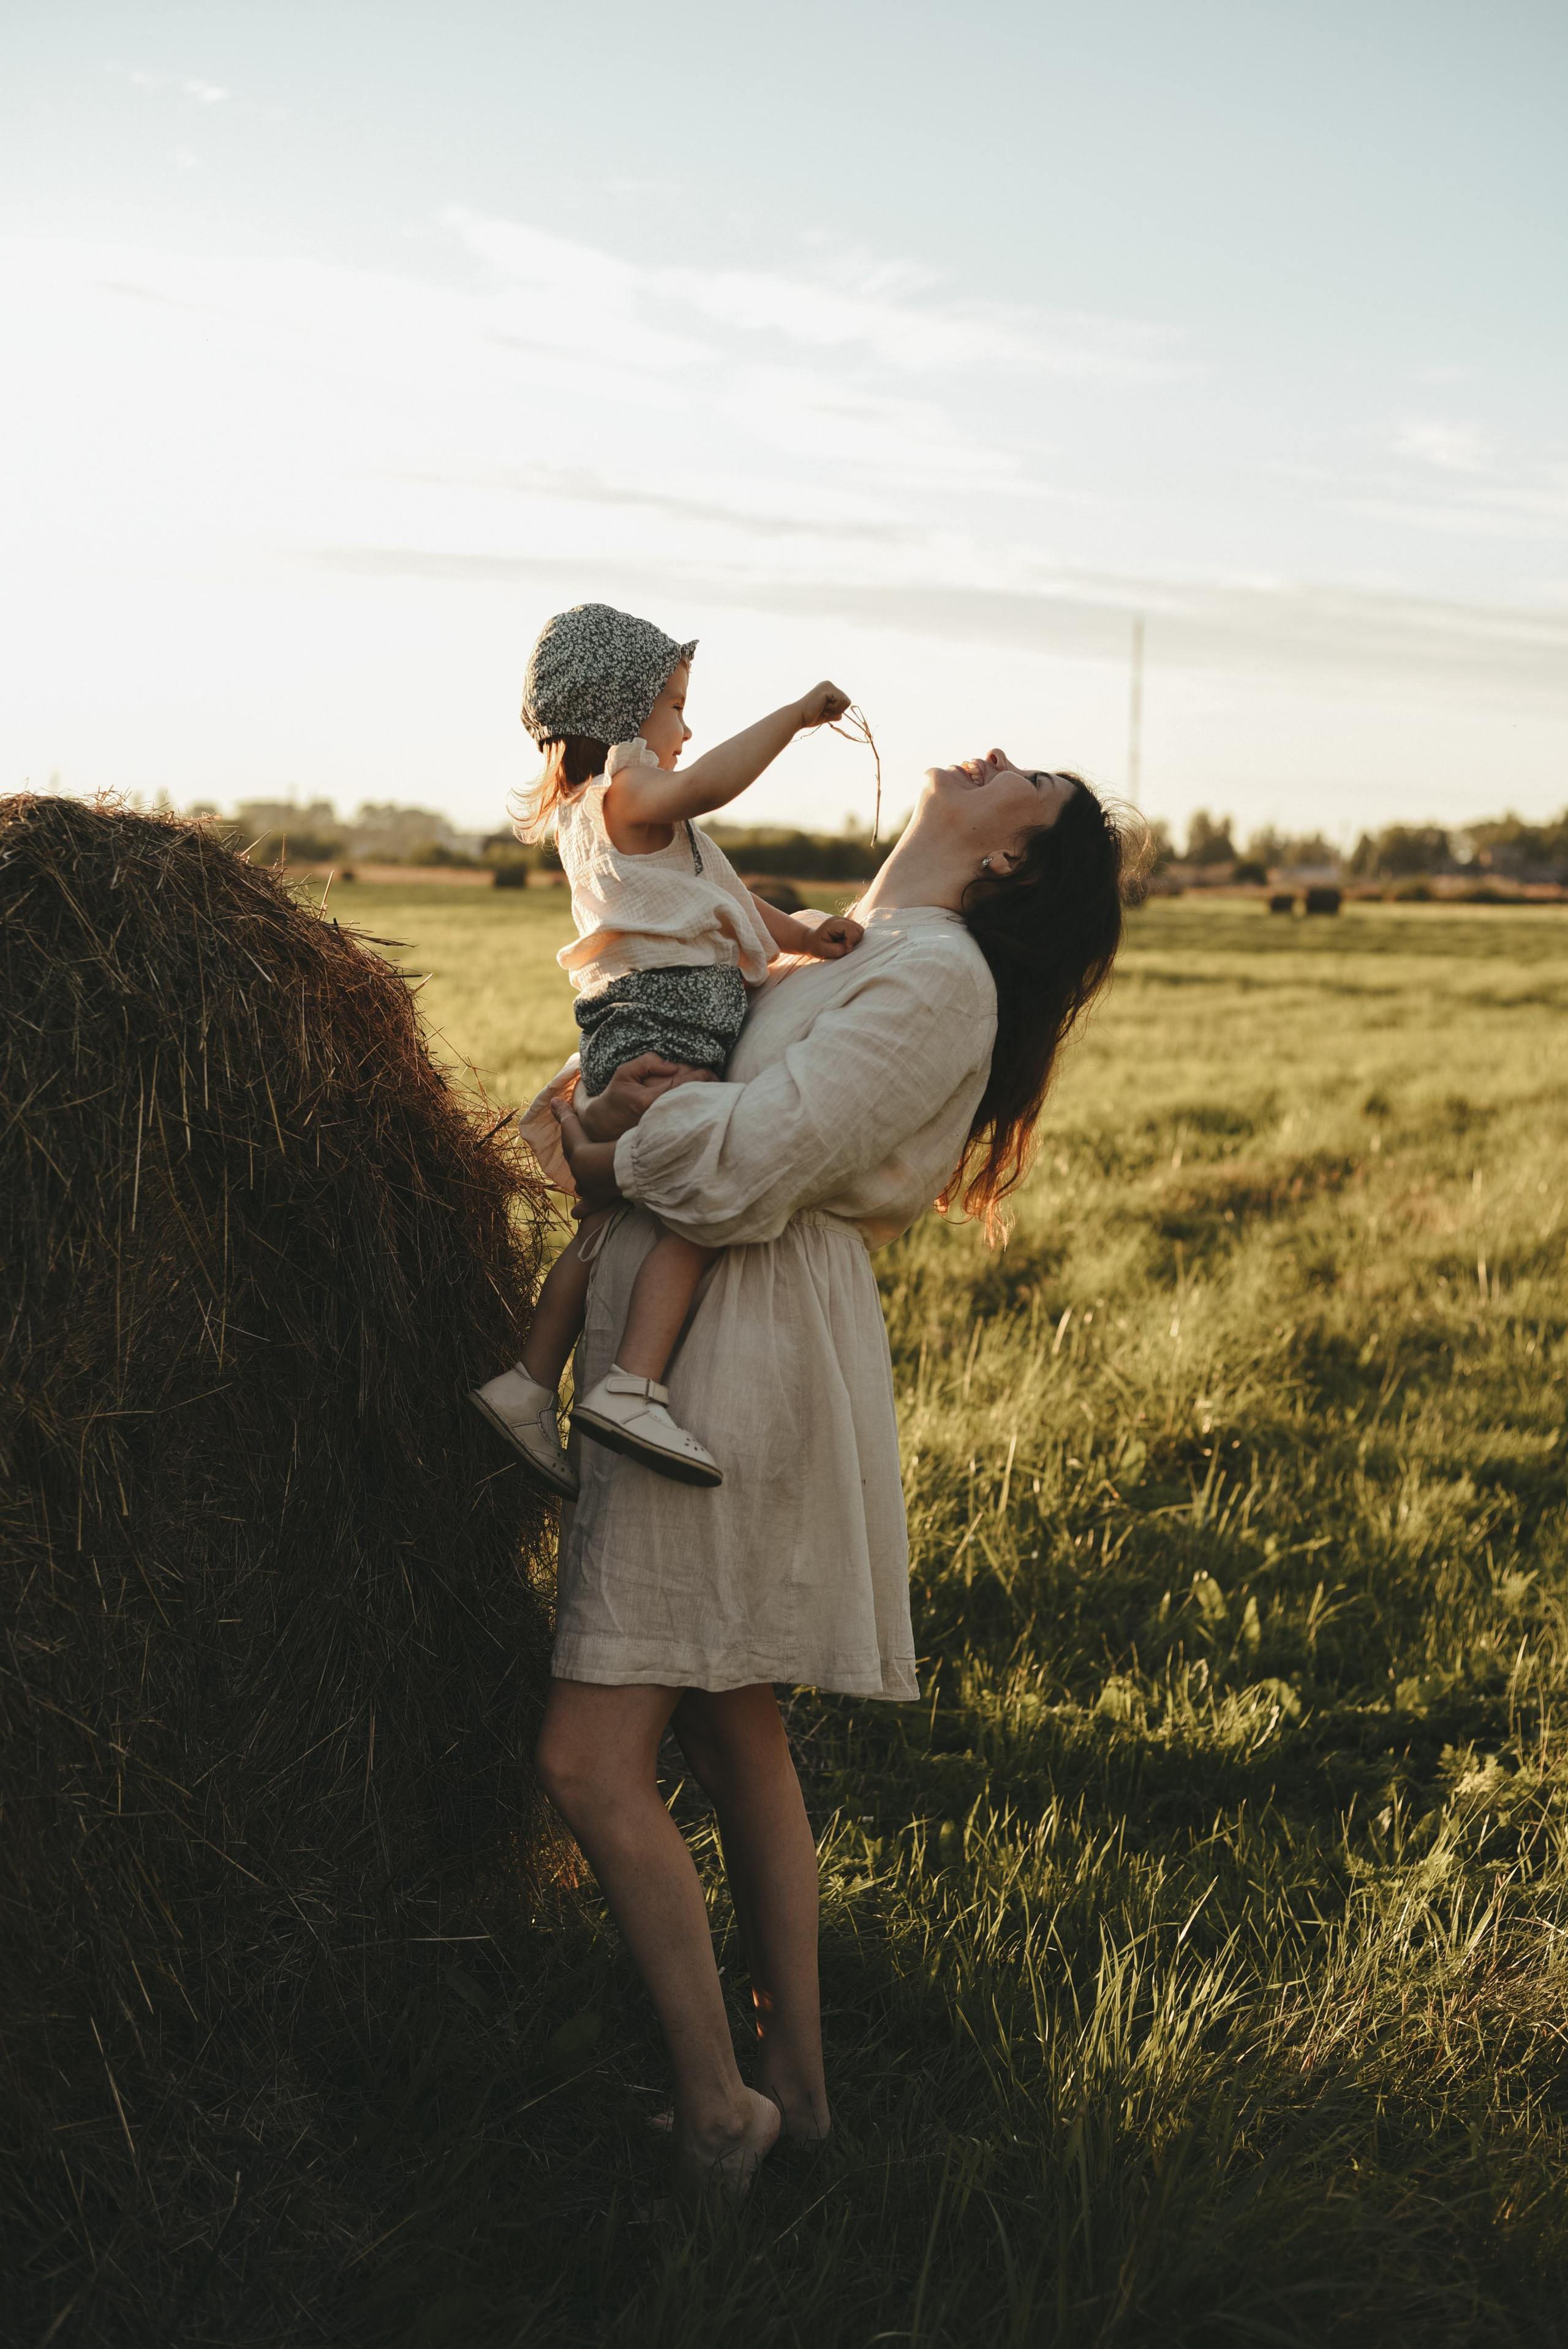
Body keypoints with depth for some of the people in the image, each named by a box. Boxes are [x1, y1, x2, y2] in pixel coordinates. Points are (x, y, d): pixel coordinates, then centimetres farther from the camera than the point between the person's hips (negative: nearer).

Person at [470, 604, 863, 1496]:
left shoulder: (596, 809, 30)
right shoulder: (625, 792, -2)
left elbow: (723, 898, 30)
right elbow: (705, 786, -26)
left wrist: (803, 936, 15)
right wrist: (793, 716, -16)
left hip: (638, 1027, 11)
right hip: (660, 1026, -11)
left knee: (611, 1221, 10)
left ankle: (531, 1385, 10)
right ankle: (632, 1385, -26)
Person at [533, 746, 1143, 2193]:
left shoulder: (939, 977, -12)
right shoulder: (871, 957, 18)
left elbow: (749, 1166, -20)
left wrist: (609, 1150, -4)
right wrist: (656, 1097, -5)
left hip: (749, 1366, -10)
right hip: (700, 1359, 10)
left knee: (591, 1762, -10)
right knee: (733, 1739, 14)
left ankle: (718, 2116, 2)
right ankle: (795, 2079, 24)